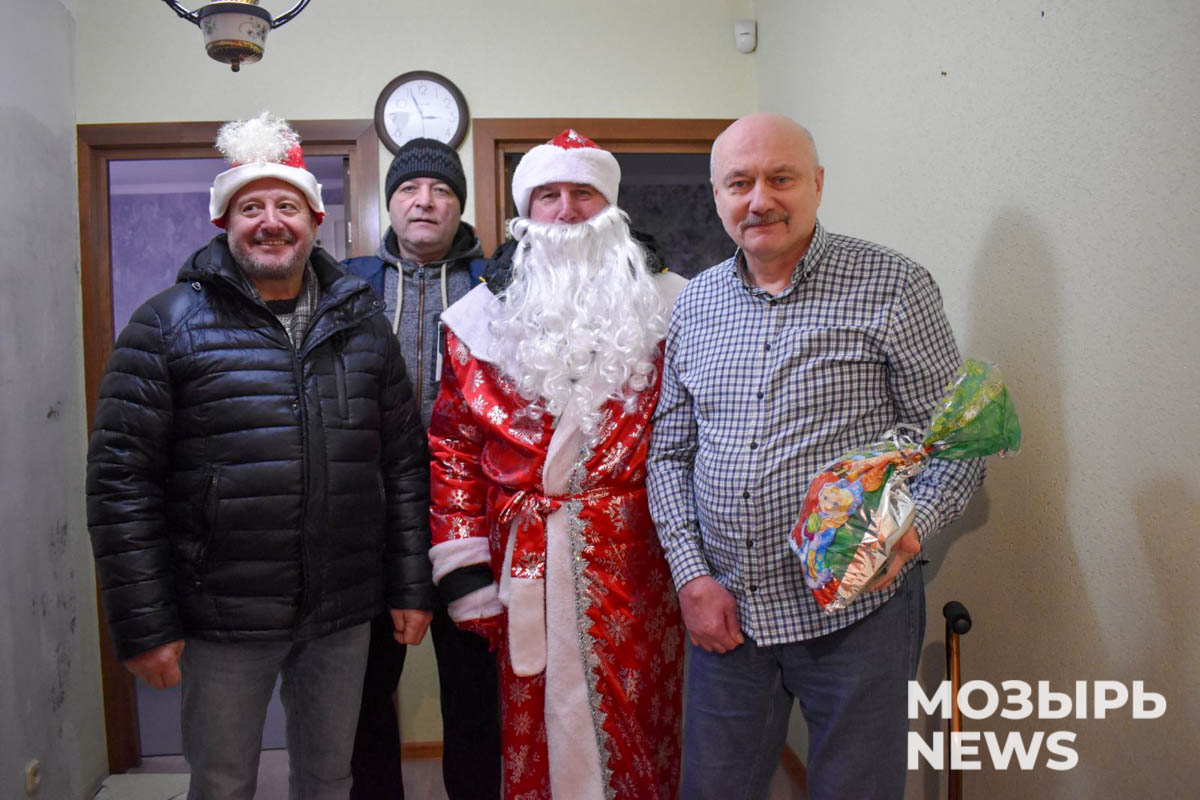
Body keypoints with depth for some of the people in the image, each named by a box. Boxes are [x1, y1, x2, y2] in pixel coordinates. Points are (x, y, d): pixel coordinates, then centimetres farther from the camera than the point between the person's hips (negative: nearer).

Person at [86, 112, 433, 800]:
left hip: (344, 616, 3)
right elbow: (122, 478, -7)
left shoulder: (364, 324, 5)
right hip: (223, 621, -2)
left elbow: (405, 462, 7)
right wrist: (144, 625, -9)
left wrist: (412, 587, 4)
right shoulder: (169, 325, -5)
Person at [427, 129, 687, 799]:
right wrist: (463, 571, -1)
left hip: (639, 566, 0)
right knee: (537, 733, 10)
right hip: (526, 568, 1)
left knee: (640, 731, 10)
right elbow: (453, 445, 4)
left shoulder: (669, 306, 4)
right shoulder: (482, 317, 5)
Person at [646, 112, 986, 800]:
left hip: (857, 614, -3)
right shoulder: (696, 304, 6)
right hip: (724, 613, 4)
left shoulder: (893, 286, -7)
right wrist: (692, 575, -1)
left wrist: (910, 527, -24)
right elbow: (670, 453, 9)